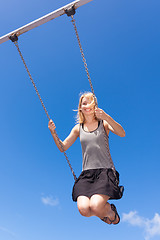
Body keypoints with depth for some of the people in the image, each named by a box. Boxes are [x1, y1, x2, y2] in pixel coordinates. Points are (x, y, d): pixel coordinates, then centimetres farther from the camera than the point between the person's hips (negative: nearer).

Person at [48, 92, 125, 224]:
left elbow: (122, 134, -13)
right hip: (86, 173, 3)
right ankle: (103, 212, 16)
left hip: (105, 171, -2)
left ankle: (110, 210, 14)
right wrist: (53, 134, -1)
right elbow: (63, 147, 16)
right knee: (84, 209, -19)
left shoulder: (103, 123, 5)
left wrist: (107, 117, -27)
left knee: (95, 207, -24)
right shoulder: (78, 128, 14)